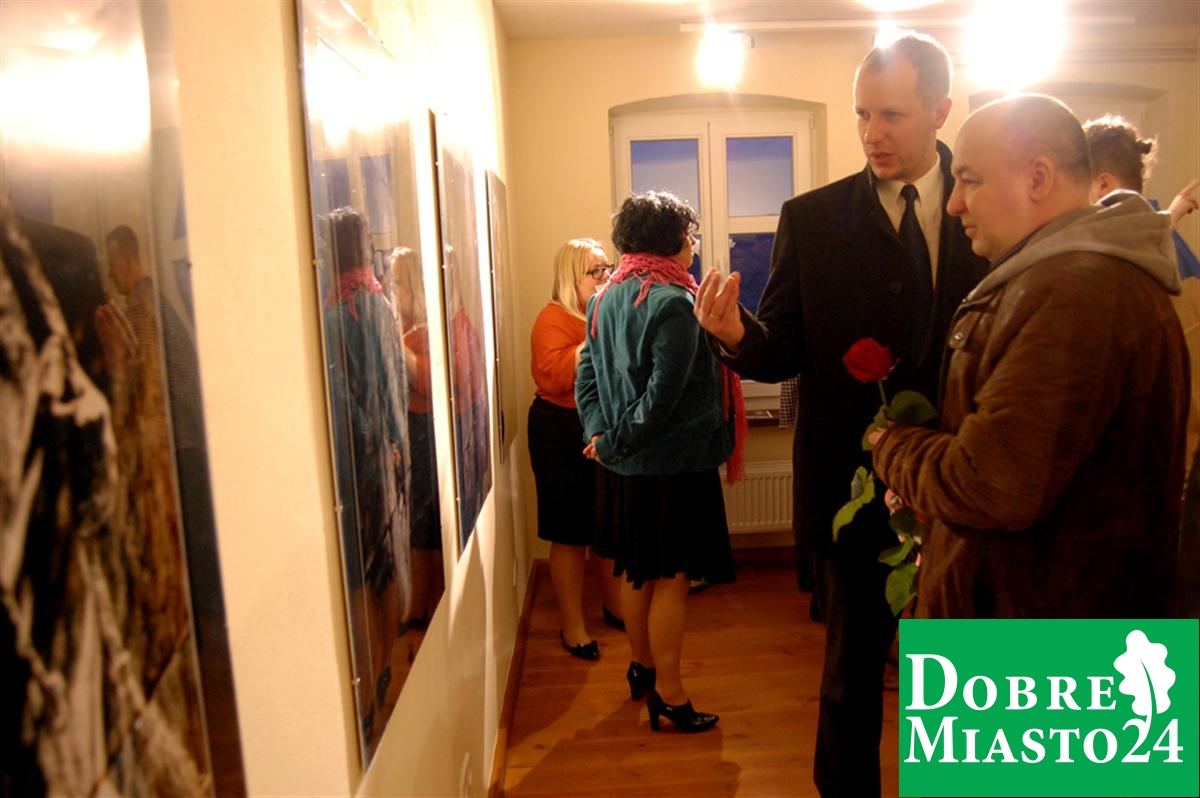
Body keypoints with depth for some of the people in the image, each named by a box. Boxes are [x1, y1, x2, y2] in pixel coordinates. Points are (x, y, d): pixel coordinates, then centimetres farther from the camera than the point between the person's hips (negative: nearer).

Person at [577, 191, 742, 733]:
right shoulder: (672, 302, -18)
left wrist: (600, 434, -2)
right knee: (671, 578, 3)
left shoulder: (605, 298, 6)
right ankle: (667, 694, 15)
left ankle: (642, 668, 36)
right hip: (672, 463, -8)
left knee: (635, 570, 19)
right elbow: (663, 395, -22)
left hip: (624, 465, 8)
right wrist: (616, 442, -12)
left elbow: (587, 376, 5)